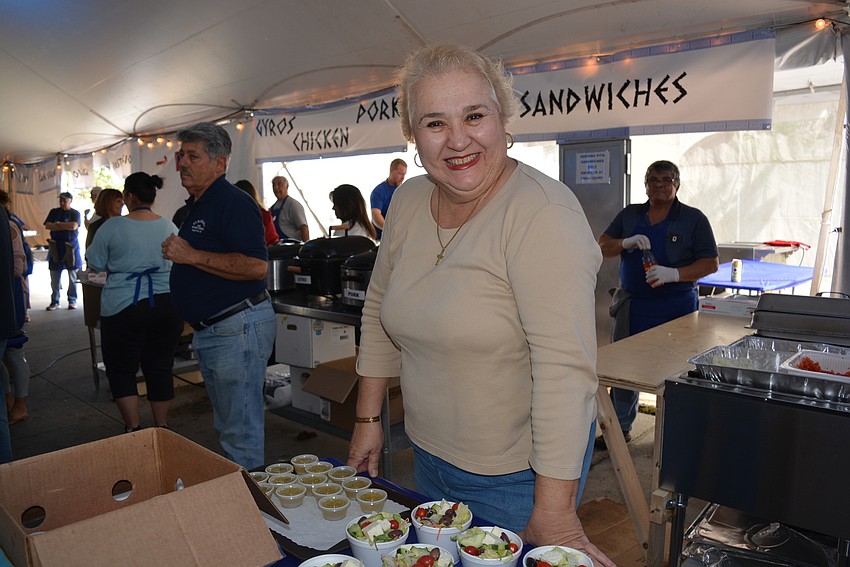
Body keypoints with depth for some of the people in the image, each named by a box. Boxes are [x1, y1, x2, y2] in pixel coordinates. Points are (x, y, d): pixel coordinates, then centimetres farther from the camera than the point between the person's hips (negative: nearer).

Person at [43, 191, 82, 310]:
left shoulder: (75, 213, 2)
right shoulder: (54, 212, 11)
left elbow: (74, 226, -16)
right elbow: (47, 226, -2)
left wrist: (58, 224, -6)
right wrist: (66, 227, -10)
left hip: (71, 247, -2)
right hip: (56, 247, 3)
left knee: (73, 277, 2)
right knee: (54, 278, 3)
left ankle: (72, 301, 12)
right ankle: (54, 302, 10)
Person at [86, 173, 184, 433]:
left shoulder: (112, 227, -8)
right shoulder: (169, 226, 2)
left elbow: (95, 263, 4)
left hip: (124, 307, -3)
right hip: (168, 305, 4)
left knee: (121, 370, 11)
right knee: (160, 369, 12)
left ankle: (133, 428, 8)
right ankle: (161, 427, 19)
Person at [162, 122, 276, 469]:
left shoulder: (233, 203, -15)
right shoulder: (196, 205, 17)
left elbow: (256, 266, -27)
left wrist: (192, 255, -24)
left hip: (237, 329, -11)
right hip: (208, 331, 11)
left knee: (241, 434, -1)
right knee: (226, 427, 21)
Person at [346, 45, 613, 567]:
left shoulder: (543, 213, -24)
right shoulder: (408, 202, -2)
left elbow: (565, 368, -28)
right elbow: (381, 312, 8)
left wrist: (554, 512, -27)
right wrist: (368, 417, 8)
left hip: (518, 473, -6)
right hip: (430, 455, 7)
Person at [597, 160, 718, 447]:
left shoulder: (693, 219, 0)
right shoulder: (629, 215, 10)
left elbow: (710, 263, -4)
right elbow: (602, 247, 6)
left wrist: (674, 274, -20)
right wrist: (627, 243, -14)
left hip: (676, 307, -3)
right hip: (633, 304, 3)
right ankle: (620, 428, 22)